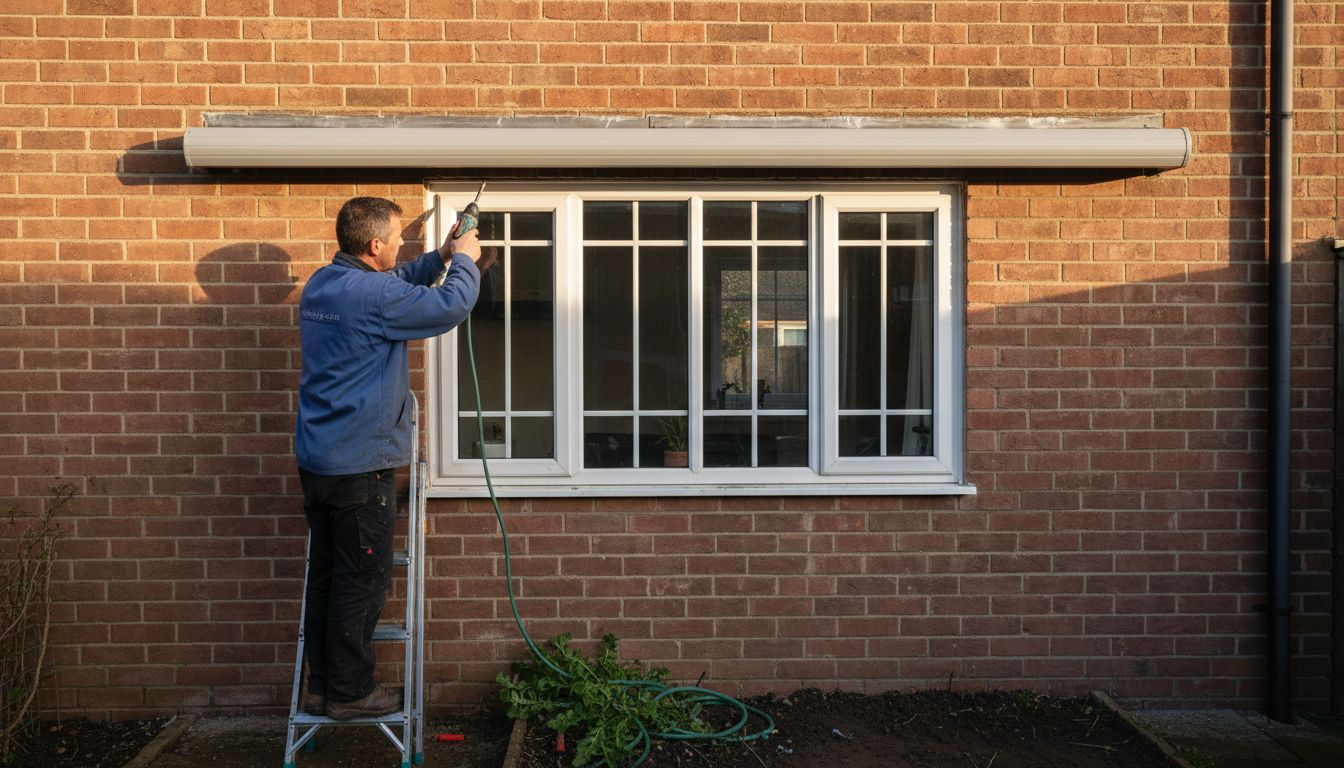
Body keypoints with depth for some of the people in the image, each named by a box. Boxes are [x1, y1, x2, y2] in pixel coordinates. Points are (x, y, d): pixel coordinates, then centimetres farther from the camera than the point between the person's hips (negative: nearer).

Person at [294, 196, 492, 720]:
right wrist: (464, 261, 3)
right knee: (362, 580, 3)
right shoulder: (371, 295, -19)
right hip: (360, 465, -9)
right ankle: (349, 692, 13)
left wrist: (439, 258, 19)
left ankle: (320, 686, 25)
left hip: (316, 458, 9)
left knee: (325, 575, 15)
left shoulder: (320, 284, 11)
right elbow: (450, 306, -14)